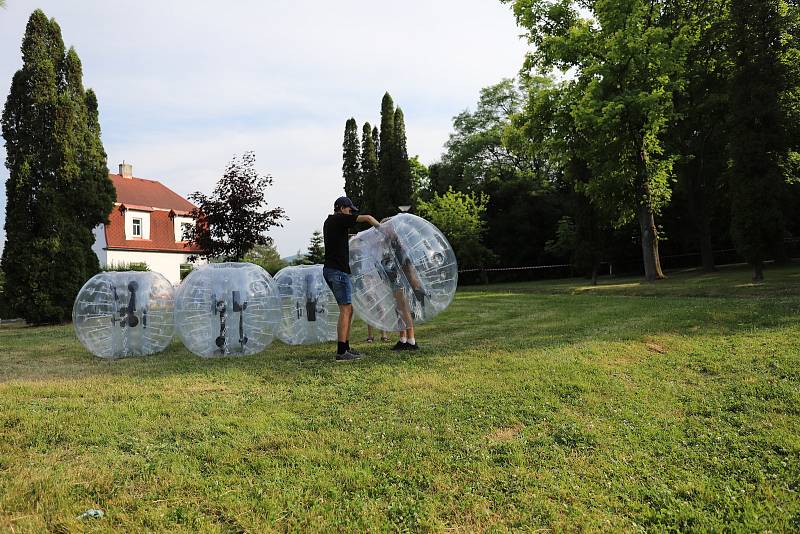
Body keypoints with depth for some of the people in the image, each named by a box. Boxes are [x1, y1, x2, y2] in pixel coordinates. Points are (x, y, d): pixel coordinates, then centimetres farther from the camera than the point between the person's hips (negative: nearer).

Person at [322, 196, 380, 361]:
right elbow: (367, 218, -10)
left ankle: (345, 347, 15)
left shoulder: (329, 222, 20)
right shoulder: (339, 219, -7)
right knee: (345, 310, -9)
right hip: (338, 271, -10)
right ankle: (341, 352, -11)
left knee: (348, 310, 13)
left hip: (330, 269, 10)